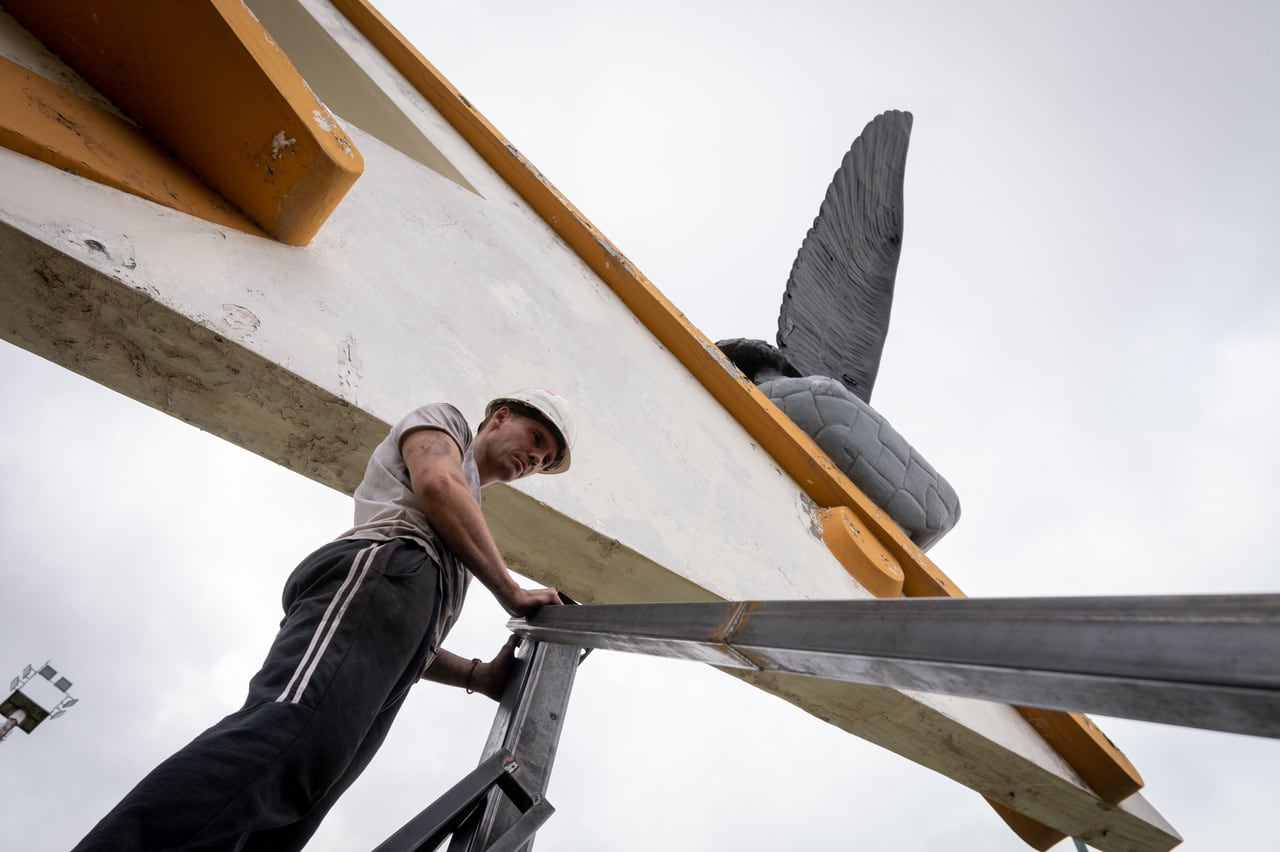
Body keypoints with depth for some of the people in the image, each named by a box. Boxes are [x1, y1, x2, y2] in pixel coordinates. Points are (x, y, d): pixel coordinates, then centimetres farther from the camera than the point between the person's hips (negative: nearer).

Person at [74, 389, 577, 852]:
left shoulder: (465, 521, 42)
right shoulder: (442, 421, 25)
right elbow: (437, 482, 0)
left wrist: (482, 675, 20)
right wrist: (512, 594, 4)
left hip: (380, 668, 7)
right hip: (379, 570, -7)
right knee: (287, 736, -31)